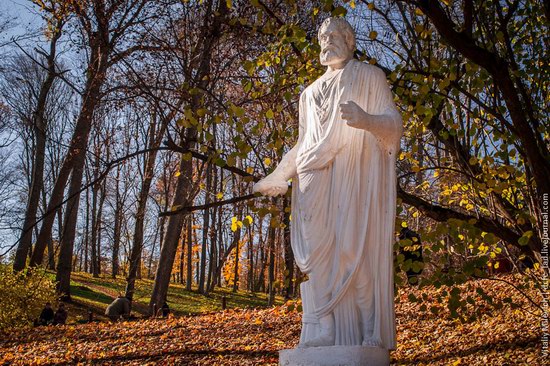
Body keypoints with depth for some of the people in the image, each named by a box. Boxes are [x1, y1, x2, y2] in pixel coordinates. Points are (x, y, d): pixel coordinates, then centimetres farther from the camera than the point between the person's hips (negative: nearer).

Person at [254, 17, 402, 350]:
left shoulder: (370, 76, 13)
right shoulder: (311, 93, 28)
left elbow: (395, 123, 1)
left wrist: (366, 119, -20)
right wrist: (278, 176, 26)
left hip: (355, 174, -4)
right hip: (316, 180, 5)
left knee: (356, 247, -14)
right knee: (317, 250, -8)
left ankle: (371, 334, -11)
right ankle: (322, 335, -10)